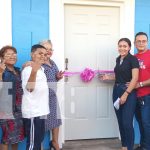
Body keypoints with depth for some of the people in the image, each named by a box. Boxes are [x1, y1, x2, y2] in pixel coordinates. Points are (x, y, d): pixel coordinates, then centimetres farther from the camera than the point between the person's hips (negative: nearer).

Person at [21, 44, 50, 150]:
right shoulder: (28, 69, -16)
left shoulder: (41, 69, 13)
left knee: (39, 139, 19)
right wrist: (33, 71, -47)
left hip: (41, 111, 10)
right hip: (33, 112, -10)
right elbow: (29, 88, -33)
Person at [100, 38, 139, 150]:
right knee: (120, 121, 11)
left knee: (127, 123, -7)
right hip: (116, 91, 7)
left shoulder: (133, 59, -9)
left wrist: (126, 94, -20)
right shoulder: (118, 59, 13)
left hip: (128, 92, -7)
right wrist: (109, 77, 12)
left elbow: (135, 78, -16)